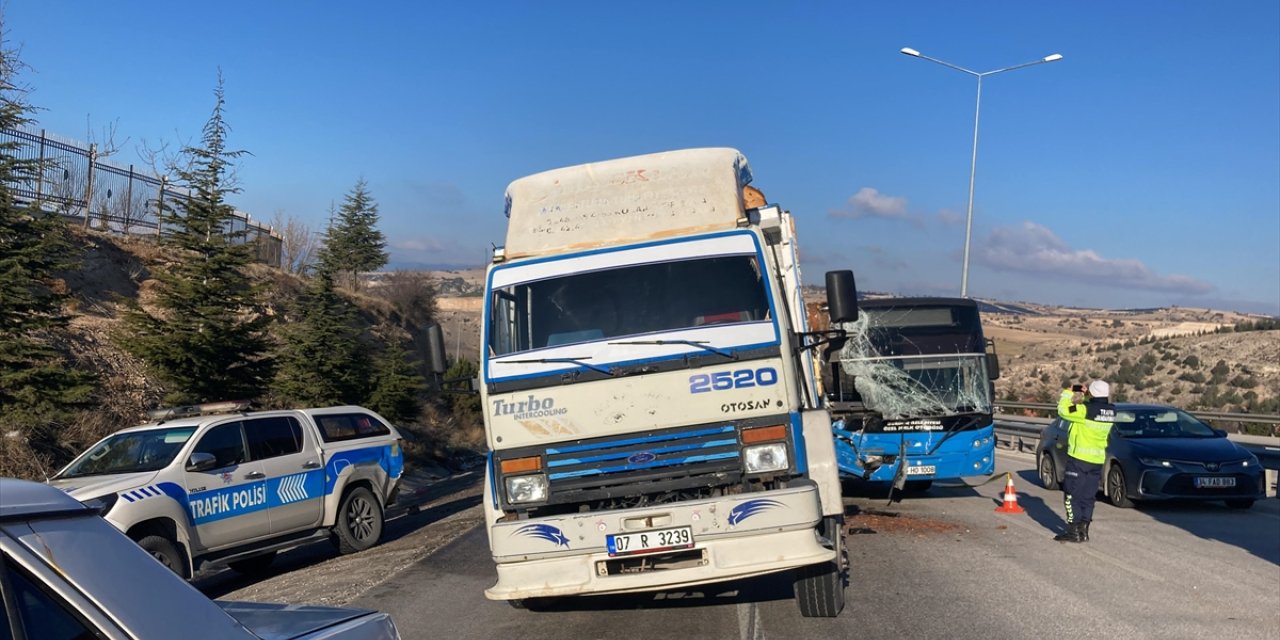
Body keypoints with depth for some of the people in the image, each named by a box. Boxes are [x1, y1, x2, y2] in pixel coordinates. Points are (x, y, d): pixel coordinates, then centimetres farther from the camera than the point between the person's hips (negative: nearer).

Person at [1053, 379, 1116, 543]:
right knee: (1088, 496, 13)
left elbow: (1063, 410, -14)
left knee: (1072, 495, 2)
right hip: (1098, 460, 7)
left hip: (1079, 458, -7)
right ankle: (1083, 530, 15)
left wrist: (1067, 392, -1)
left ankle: (1073, 531, 1)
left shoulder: (1086, 410, -21)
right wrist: (1085, 396, 6)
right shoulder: (1110, 411, 0)